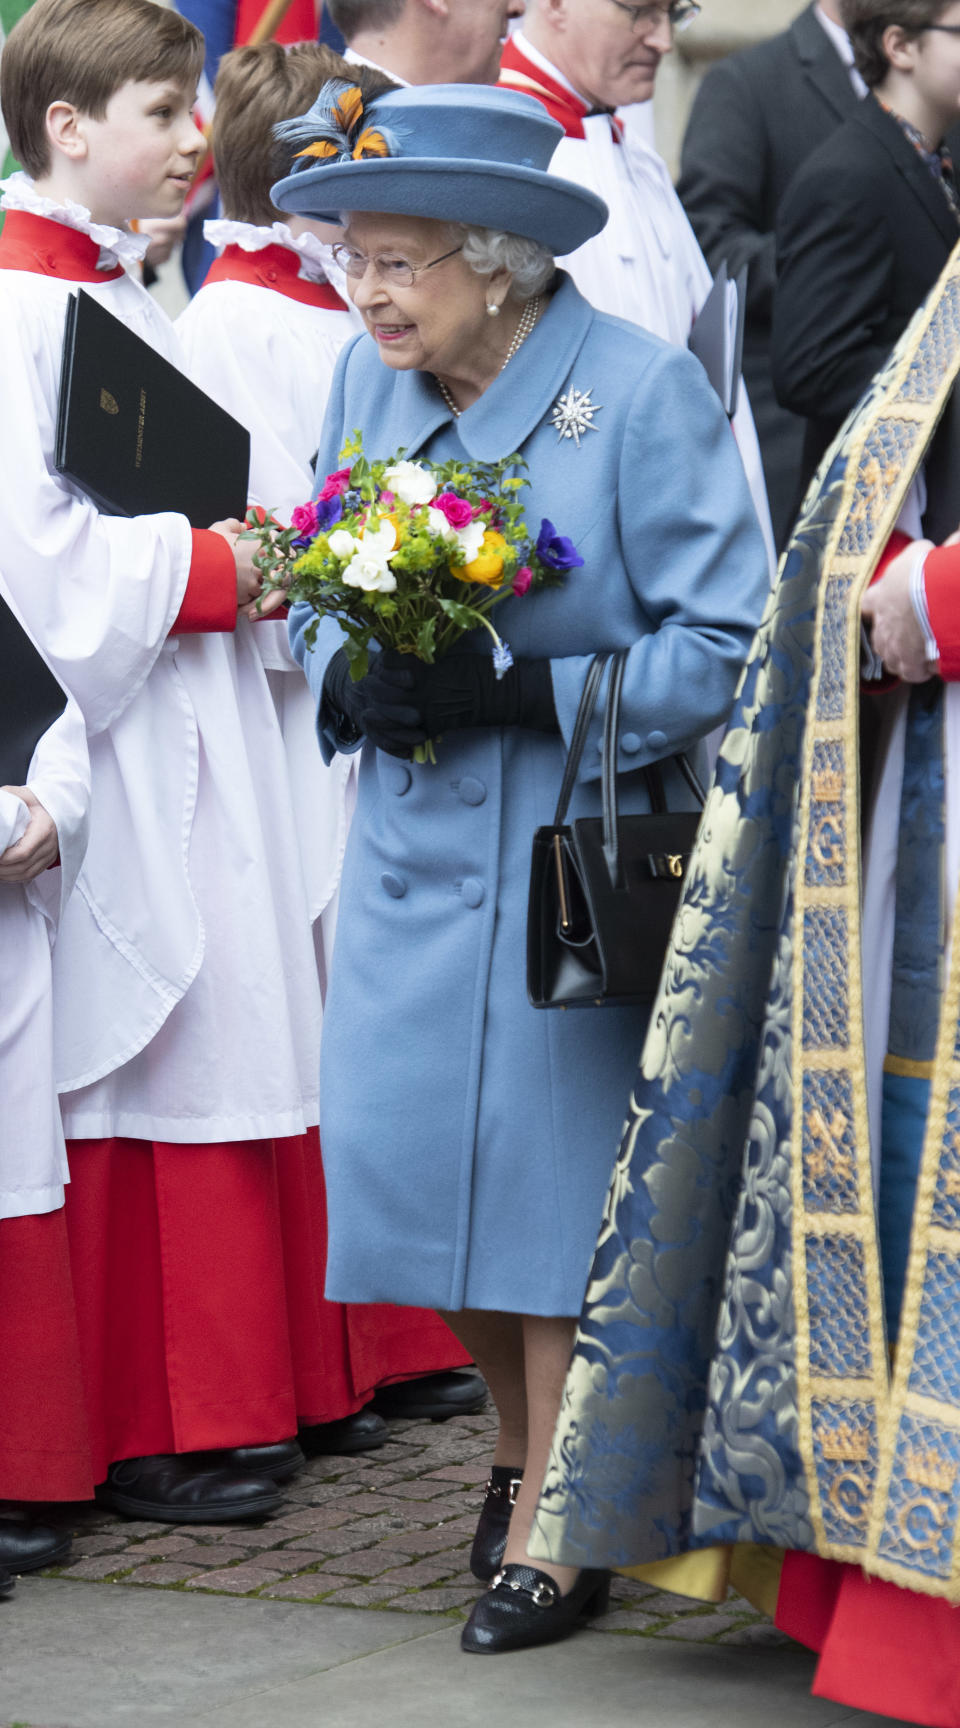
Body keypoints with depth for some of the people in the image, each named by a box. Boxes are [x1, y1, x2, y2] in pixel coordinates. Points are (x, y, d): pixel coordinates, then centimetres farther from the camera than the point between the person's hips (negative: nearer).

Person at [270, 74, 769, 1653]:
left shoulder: (641, 391, -14)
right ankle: (522, 1445, 30)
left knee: (555, 1180, -1)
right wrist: (353, 685, -10)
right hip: (411, 848, 5)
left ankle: (556, 1527, 13)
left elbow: (727, 644, -15)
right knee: (403, 1153, 4)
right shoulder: (368, 380, 2)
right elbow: (320, 597, 13)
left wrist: (525, 694, -23)